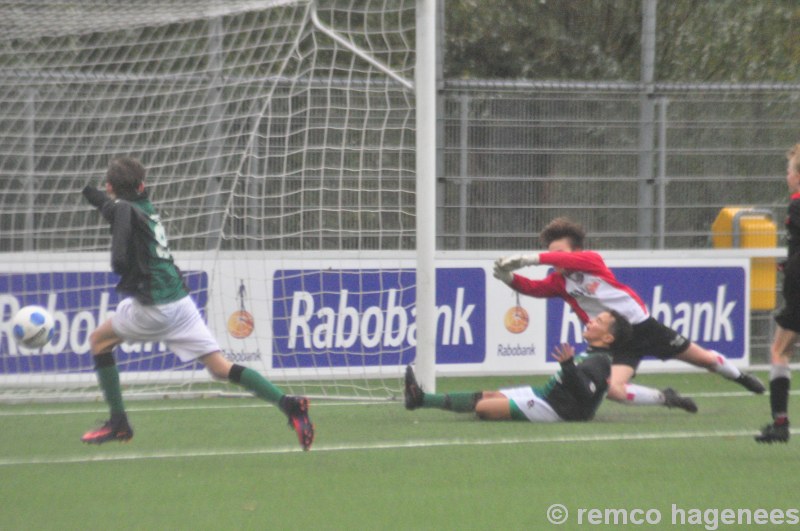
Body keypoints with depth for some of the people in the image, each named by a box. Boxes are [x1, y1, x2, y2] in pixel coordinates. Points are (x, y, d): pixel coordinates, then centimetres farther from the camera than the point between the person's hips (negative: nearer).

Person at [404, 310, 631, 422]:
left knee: (483, 406, -12)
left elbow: (585, 393, -30)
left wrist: (568, 365, -39)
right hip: (546, 395, 10)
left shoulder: (599, 361, -16)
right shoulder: (592, 356, 14)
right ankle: (421, 399, 9)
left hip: (554, 409, -10)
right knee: (487, 395, 8)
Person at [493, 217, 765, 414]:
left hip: (642, 325, -2)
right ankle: (667, 399, -1)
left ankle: (742, 378, 44)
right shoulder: (558, 282, -5)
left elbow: (573, 259, -37)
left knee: (704, 358, 13)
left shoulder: (592, 260, -15)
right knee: (613, 389, -24)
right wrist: (509, 277, -43)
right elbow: (533, 287, -23)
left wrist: (530, 259, -47)